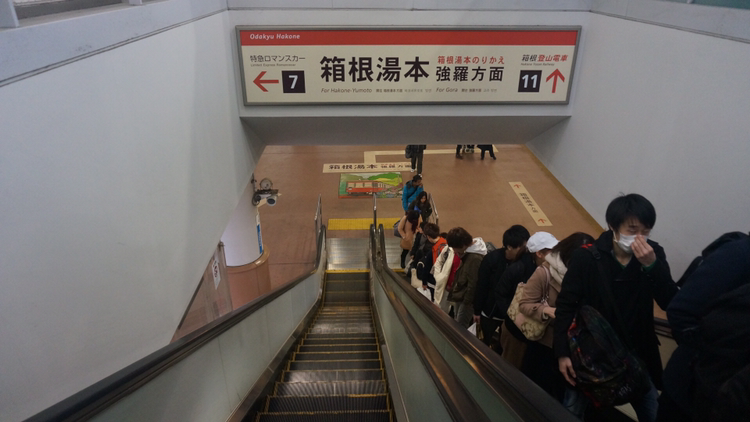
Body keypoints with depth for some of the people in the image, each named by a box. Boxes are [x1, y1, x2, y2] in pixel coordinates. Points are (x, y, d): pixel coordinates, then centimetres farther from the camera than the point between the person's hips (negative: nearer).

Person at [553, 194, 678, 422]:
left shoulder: (653, 254, -4)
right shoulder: (586, 257, -14)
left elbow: (672, 304, -10)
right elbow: (566, 306, -11)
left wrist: (652, 265, -24)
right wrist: (562, 353, -15)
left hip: (637, 357, 3)